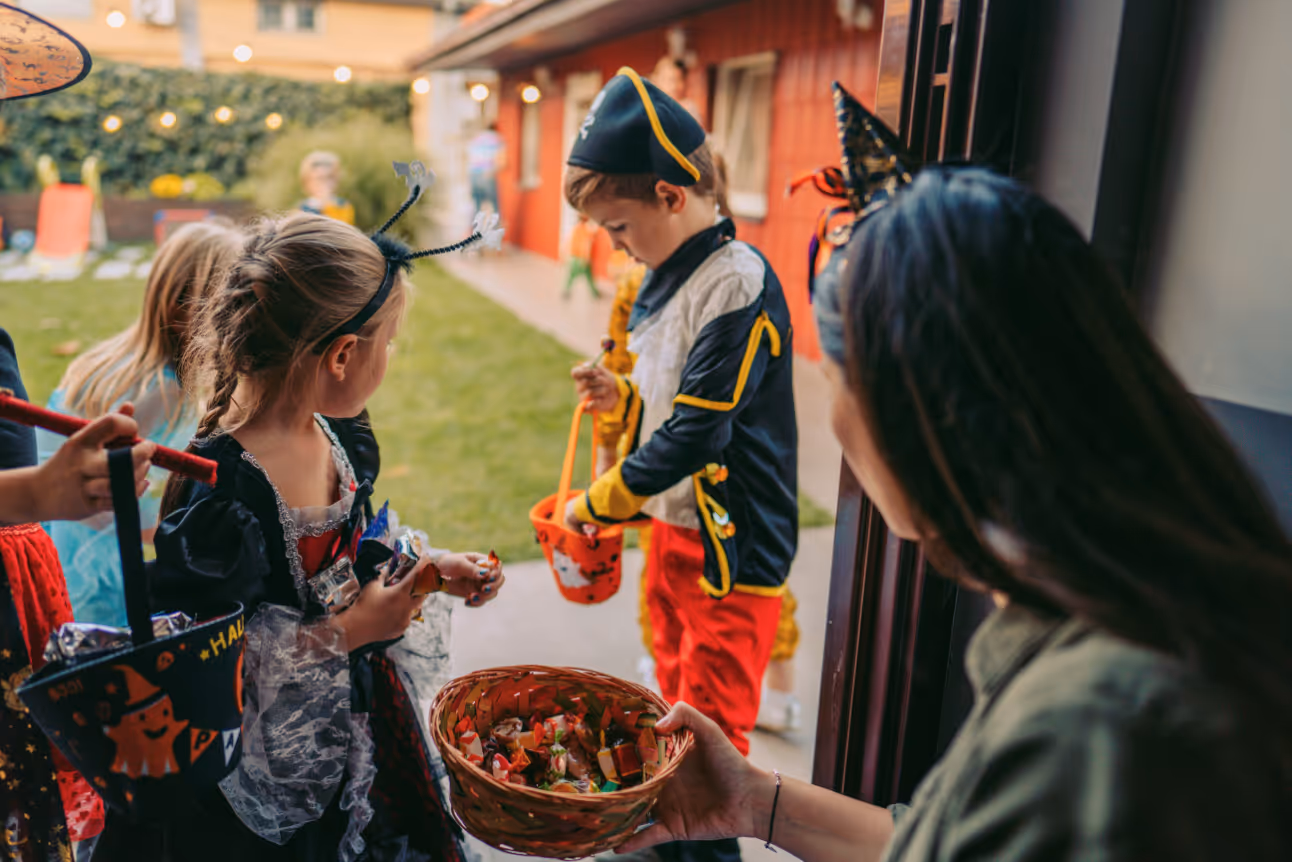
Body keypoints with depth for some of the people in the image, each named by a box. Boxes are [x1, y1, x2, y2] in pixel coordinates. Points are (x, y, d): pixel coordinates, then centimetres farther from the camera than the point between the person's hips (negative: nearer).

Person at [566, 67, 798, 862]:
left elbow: (698, 432, -25)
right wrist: (622, 397, -3)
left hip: (732, 542, -9)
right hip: (672, 524, 9)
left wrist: (597, 503, -15)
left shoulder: (740, 286, -22)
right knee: (676, 697, 24)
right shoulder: (667, 277, 7)